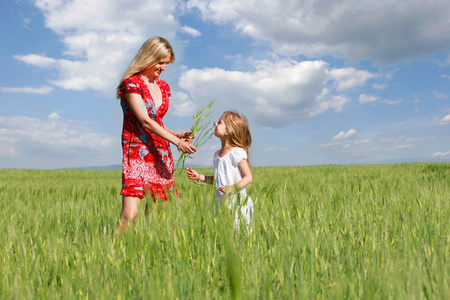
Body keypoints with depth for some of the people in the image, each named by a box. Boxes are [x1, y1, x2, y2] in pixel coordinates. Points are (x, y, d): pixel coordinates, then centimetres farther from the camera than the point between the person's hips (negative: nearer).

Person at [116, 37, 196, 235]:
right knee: (130, 214, -14)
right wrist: (176, 141, -18)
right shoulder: (131, 83, -4)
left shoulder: (163, 87, 16)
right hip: (137, 153, -6)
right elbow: (145, 121, -13)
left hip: (161, 155, 6)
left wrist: (176, 135, 3)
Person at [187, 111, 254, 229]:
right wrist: (199, 177, 13)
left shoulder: (237, 152, -10)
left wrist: (232, 188, -24)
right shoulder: (217, 155, 13)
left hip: (237, 203, -6)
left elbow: (248, 177, -12)